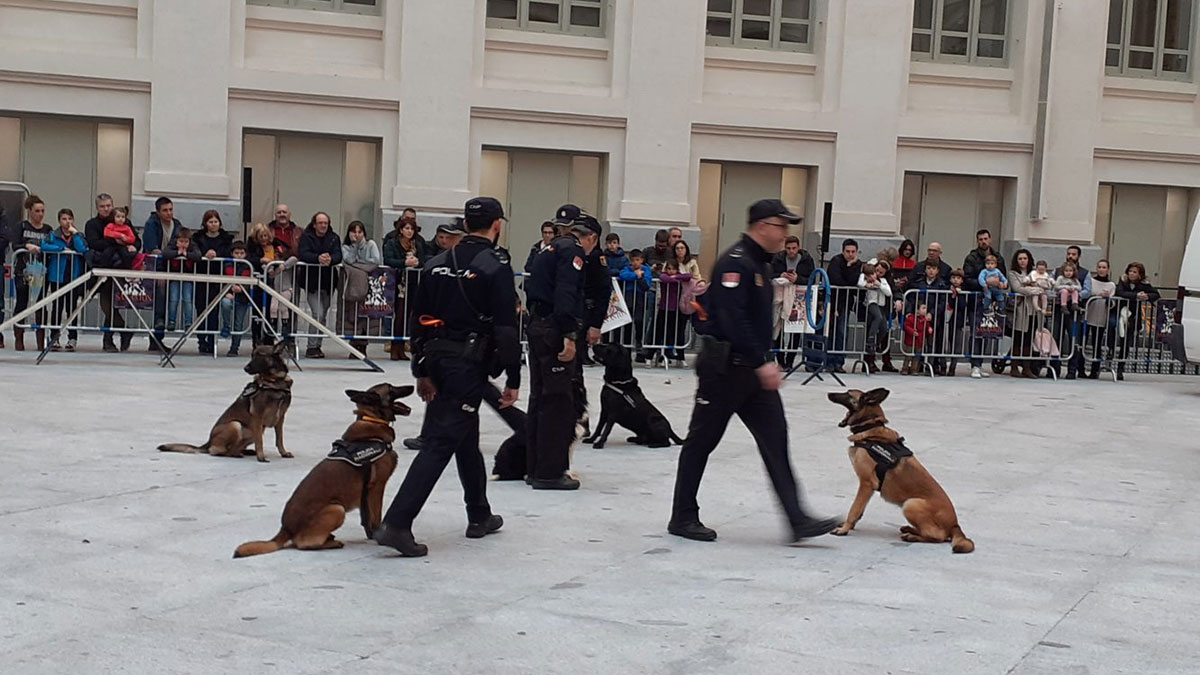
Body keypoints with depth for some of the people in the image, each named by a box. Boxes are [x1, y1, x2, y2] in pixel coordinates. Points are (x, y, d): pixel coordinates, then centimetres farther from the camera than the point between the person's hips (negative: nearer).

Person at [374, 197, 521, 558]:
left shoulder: (438, 264, 10)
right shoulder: (496, 267, -10)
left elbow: (421, 319, 12)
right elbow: (506, 329, -14)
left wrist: (422, 371, 16)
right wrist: (513, 380, -8)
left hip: (438, 361, 7)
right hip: (470, 366, -7)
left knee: (466, 438, 21)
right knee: (440, 443, -8)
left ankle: (480, 516, 34)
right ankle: (397, 523, -16)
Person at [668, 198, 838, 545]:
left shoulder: (759, 263, 15)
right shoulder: (735, 262, -17)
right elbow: (732, 320, -26)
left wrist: (764, 361, 19)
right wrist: (762, 363, -25)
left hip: (752, 369, 9)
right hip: (724, 368, -9)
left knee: (775, 439, 1)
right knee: (701, 441, 3)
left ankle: (798, 520, -2)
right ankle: (683, 518, 14)